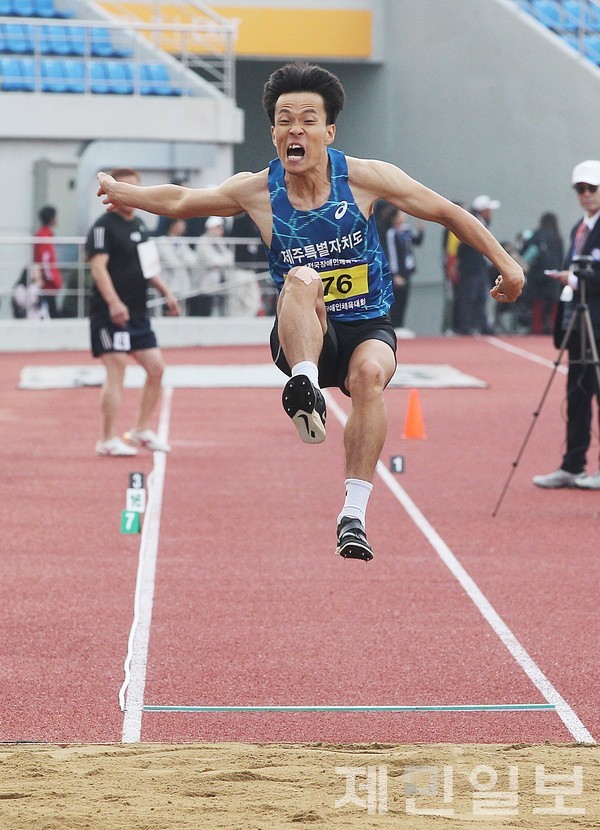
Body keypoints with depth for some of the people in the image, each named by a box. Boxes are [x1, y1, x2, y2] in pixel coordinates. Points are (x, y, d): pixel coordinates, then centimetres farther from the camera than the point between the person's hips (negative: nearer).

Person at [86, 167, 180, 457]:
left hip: (138, 313, 9)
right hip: (111, 313, -9)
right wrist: (113, 302, -33)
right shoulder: (104, 226, -11)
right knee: (116, 372, -11)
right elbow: (98, 266, -22)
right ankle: (108, 440, -6)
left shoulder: (140, 225, 16)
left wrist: (165, 292, 21)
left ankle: (142, 430, 20)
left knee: (156, 368, 8)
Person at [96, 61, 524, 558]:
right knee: (302, 279, -31)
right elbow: (180, 201, 14)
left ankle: (354, 514, -34)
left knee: (370, 373, -34)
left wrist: (506, 264, -2)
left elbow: (447, 213, 1)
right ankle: (306, 391, -53)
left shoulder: (365, 178, -7)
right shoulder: (257, 191, -3)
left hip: (367, 329, 0)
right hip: (301, 338, 0)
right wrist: (121, 192, 20)